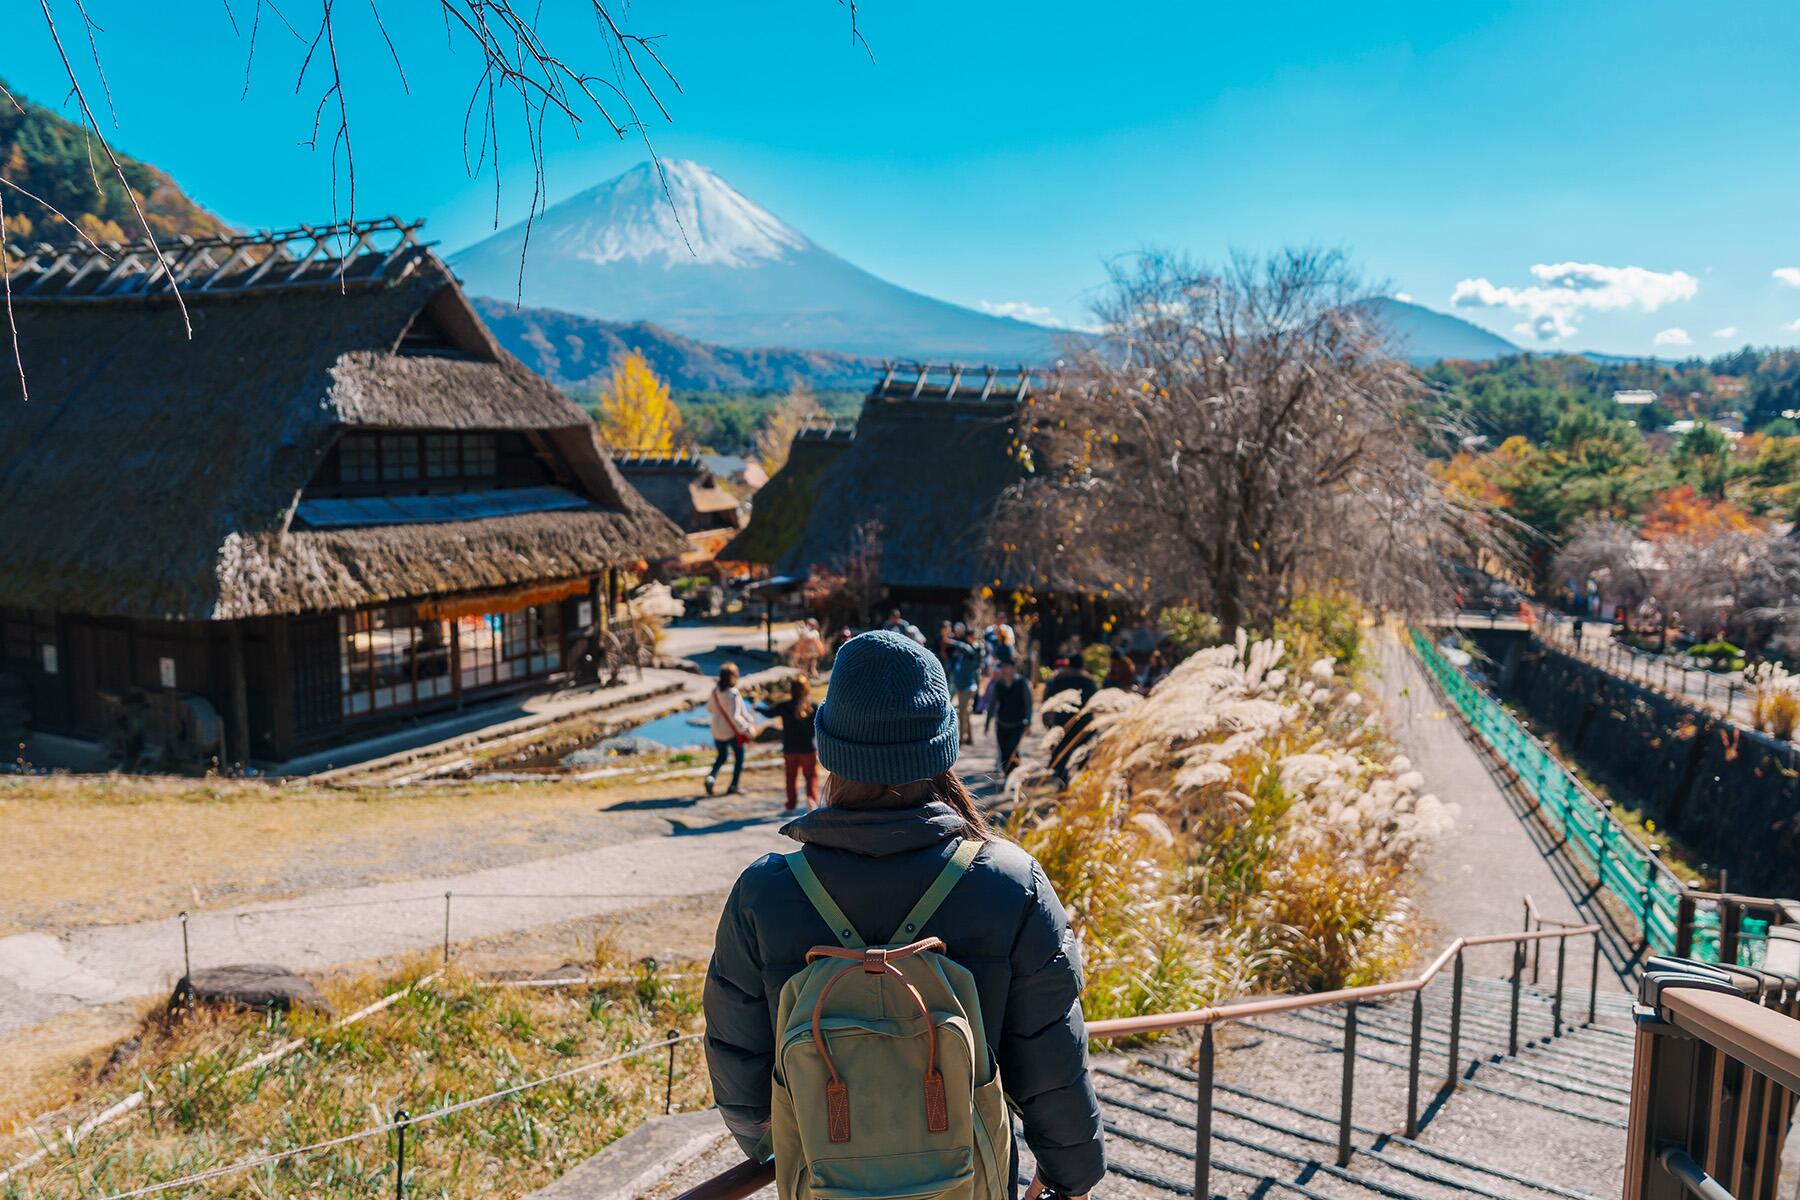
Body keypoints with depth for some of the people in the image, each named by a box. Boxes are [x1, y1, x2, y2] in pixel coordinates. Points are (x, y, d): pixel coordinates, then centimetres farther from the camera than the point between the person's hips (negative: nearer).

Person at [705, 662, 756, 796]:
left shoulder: (714, 692, -5)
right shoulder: (733, 694, -25)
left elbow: (709, 708, 11)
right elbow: (735, 717, -28)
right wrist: (746, 729, -19)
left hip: (718, 731, 5)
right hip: (732, 731, -5)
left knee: (721, 756, 23)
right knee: (739, 757, 16)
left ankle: (711, 776, -1)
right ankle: (733, 786, 19)